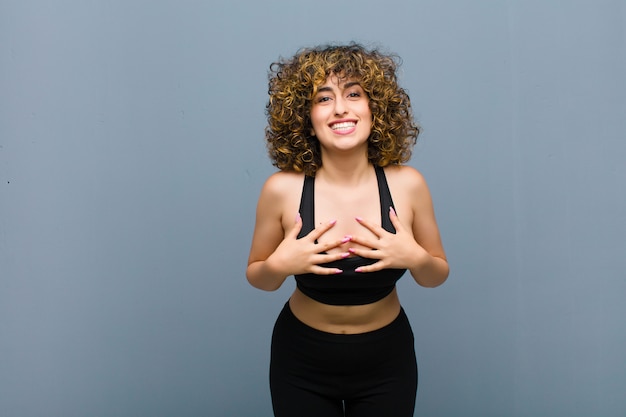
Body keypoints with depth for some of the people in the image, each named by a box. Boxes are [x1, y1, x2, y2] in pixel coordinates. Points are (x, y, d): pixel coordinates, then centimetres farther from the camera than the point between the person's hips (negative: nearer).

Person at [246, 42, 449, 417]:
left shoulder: (407, 184, -16)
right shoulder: (283, 189, -19)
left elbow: (437, 275, -2)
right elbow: (258, 277, -3)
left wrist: (415, 258, -22)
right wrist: (280, 265, -24)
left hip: (386, 360, 1)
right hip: (302, 361, -1)